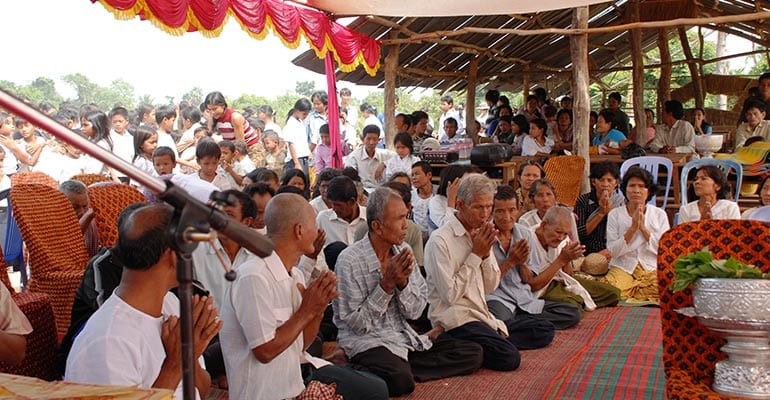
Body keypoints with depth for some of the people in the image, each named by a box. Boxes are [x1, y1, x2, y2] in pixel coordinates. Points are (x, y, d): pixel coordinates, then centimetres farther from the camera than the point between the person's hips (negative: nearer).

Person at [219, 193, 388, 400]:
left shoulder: (295, 275, 5)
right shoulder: (254, 278, -22)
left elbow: (301, 344, 8)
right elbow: (265, 352, -21)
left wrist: (318, 307, -8)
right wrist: (306, 311, -16)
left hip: (297, 367, 8)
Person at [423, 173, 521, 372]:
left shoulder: (479, 235, 9)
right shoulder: (440, 240, -15)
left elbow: (490, 287, 11)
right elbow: (450, 294, -19)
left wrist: (486, 252, -6)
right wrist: (476, 255, -15)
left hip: (480, 313, 8)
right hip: (454, 317, -8)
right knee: (510, 358, -20)